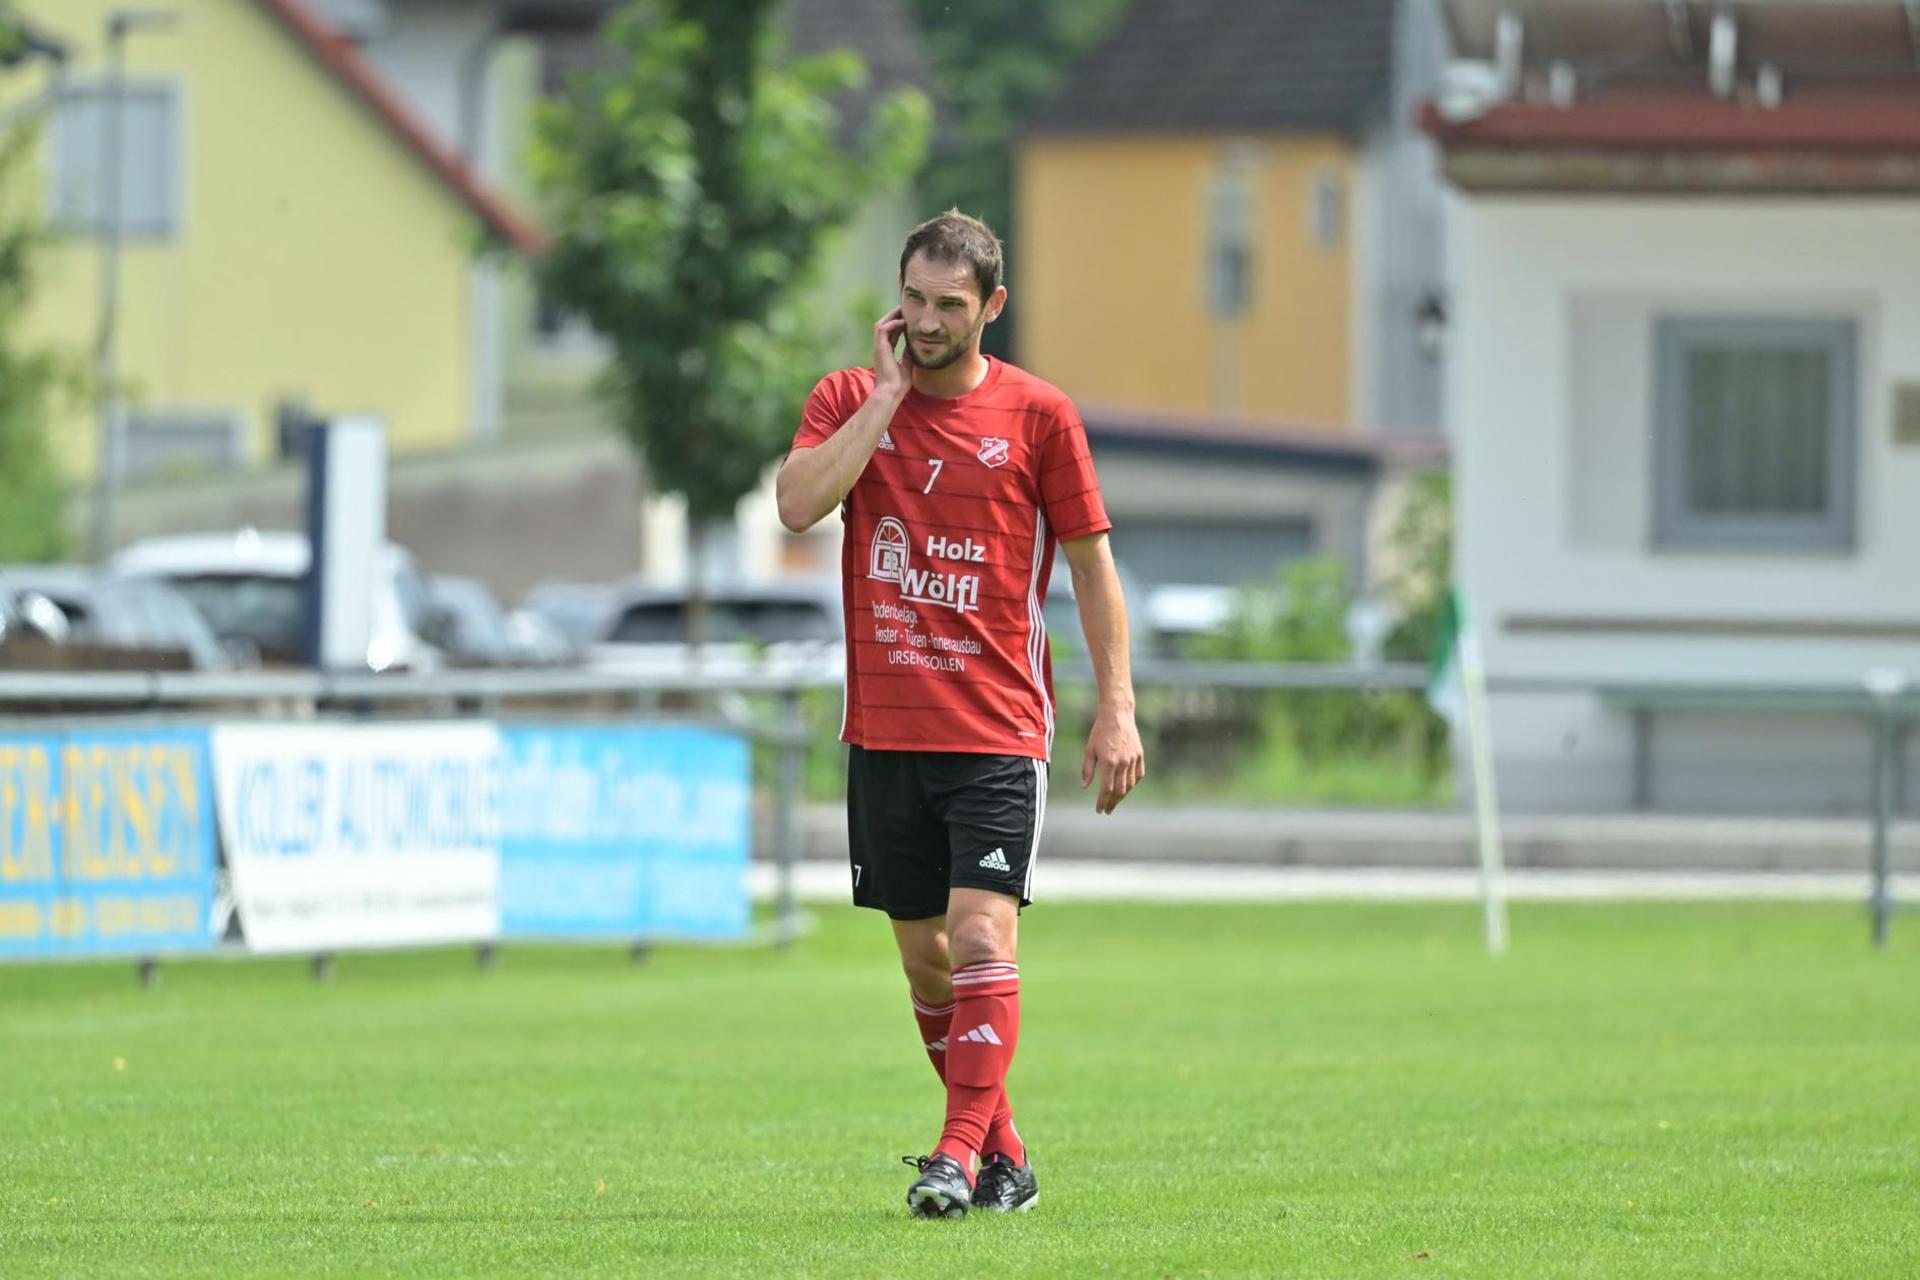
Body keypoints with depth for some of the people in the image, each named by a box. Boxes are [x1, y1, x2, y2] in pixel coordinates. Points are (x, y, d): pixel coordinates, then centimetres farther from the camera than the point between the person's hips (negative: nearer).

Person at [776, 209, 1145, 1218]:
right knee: (924, 956, 8)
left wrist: (1116, 708, 0)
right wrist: (888, 391, -12)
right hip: (883, 729, 3)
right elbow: (799, 505, -13)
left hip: (998, 731, -3)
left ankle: (962, 1154, -21)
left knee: (982, 938, -16)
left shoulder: (1038, 415, 0)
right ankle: (1004, 1154, 20)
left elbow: (1091, 560, 5)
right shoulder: (848, 398, 5)